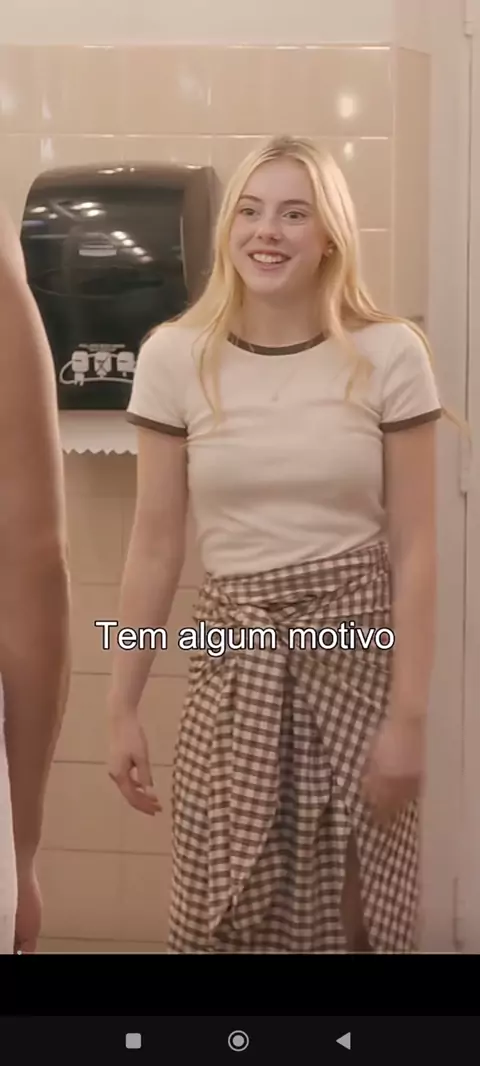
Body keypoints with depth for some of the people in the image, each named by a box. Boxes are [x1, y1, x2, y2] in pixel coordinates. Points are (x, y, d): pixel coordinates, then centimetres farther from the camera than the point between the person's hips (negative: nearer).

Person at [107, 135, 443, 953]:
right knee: (222, 914, 5)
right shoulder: (175, 356, -2)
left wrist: (408, 714, -7)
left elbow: (413, 548, -4)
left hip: (361, 650, -1)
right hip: (236, 657, 1)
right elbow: (156, 546, 1)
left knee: (353, 911, 8)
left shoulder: (389, 355, -5)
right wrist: (122, 705, 2)